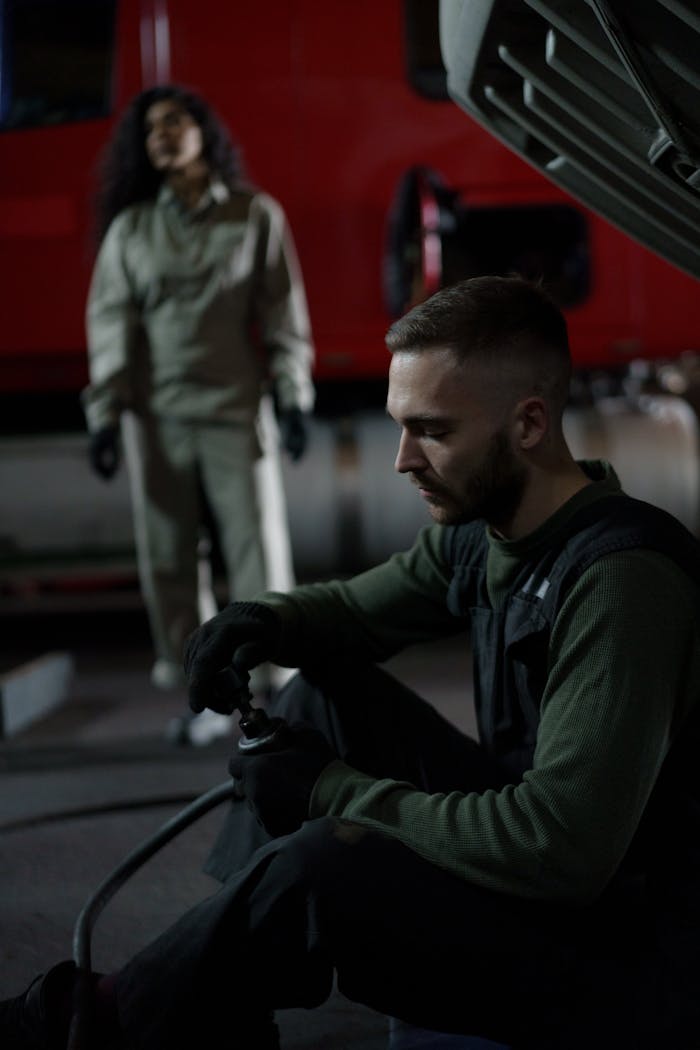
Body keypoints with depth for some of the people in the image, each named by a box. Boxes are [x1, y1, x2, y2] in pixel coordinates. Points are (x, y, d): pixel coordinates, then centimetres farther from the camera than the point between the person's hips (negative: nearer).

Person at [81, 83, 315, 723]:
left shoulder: (256, 215, 6)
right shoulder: (129, 228, 9)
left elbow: (284, 310, 6)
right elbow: (110, 322, 7)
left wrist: (294, 398, 1)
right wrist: (104, 414, 1)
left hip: (236, 408, -1)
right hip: (157, 414, 2)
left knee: (257, 546, -3)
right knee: (167, 554, 2)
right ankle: (186, 677, 10)